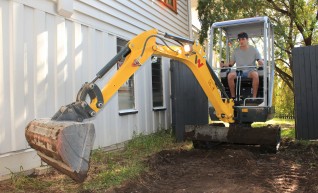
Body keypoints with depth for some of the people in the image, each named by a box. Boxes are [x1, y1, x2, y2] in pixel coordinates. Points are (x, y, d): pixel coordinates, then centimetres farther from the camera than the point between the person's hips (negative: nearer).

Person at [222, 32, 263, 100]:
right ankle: (233, 96, -22)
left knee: (255, 74, -37)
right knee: (230, 75, -31)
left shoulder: (254, 50, 10)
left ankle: (254, 96, -32)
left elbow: (260, 61, 5)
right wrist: (225, 65, -7)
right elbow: (231, 63, 15)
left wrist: (263, 63, -19)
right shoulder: (236, 51, 16)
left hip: (250, 71, -2)